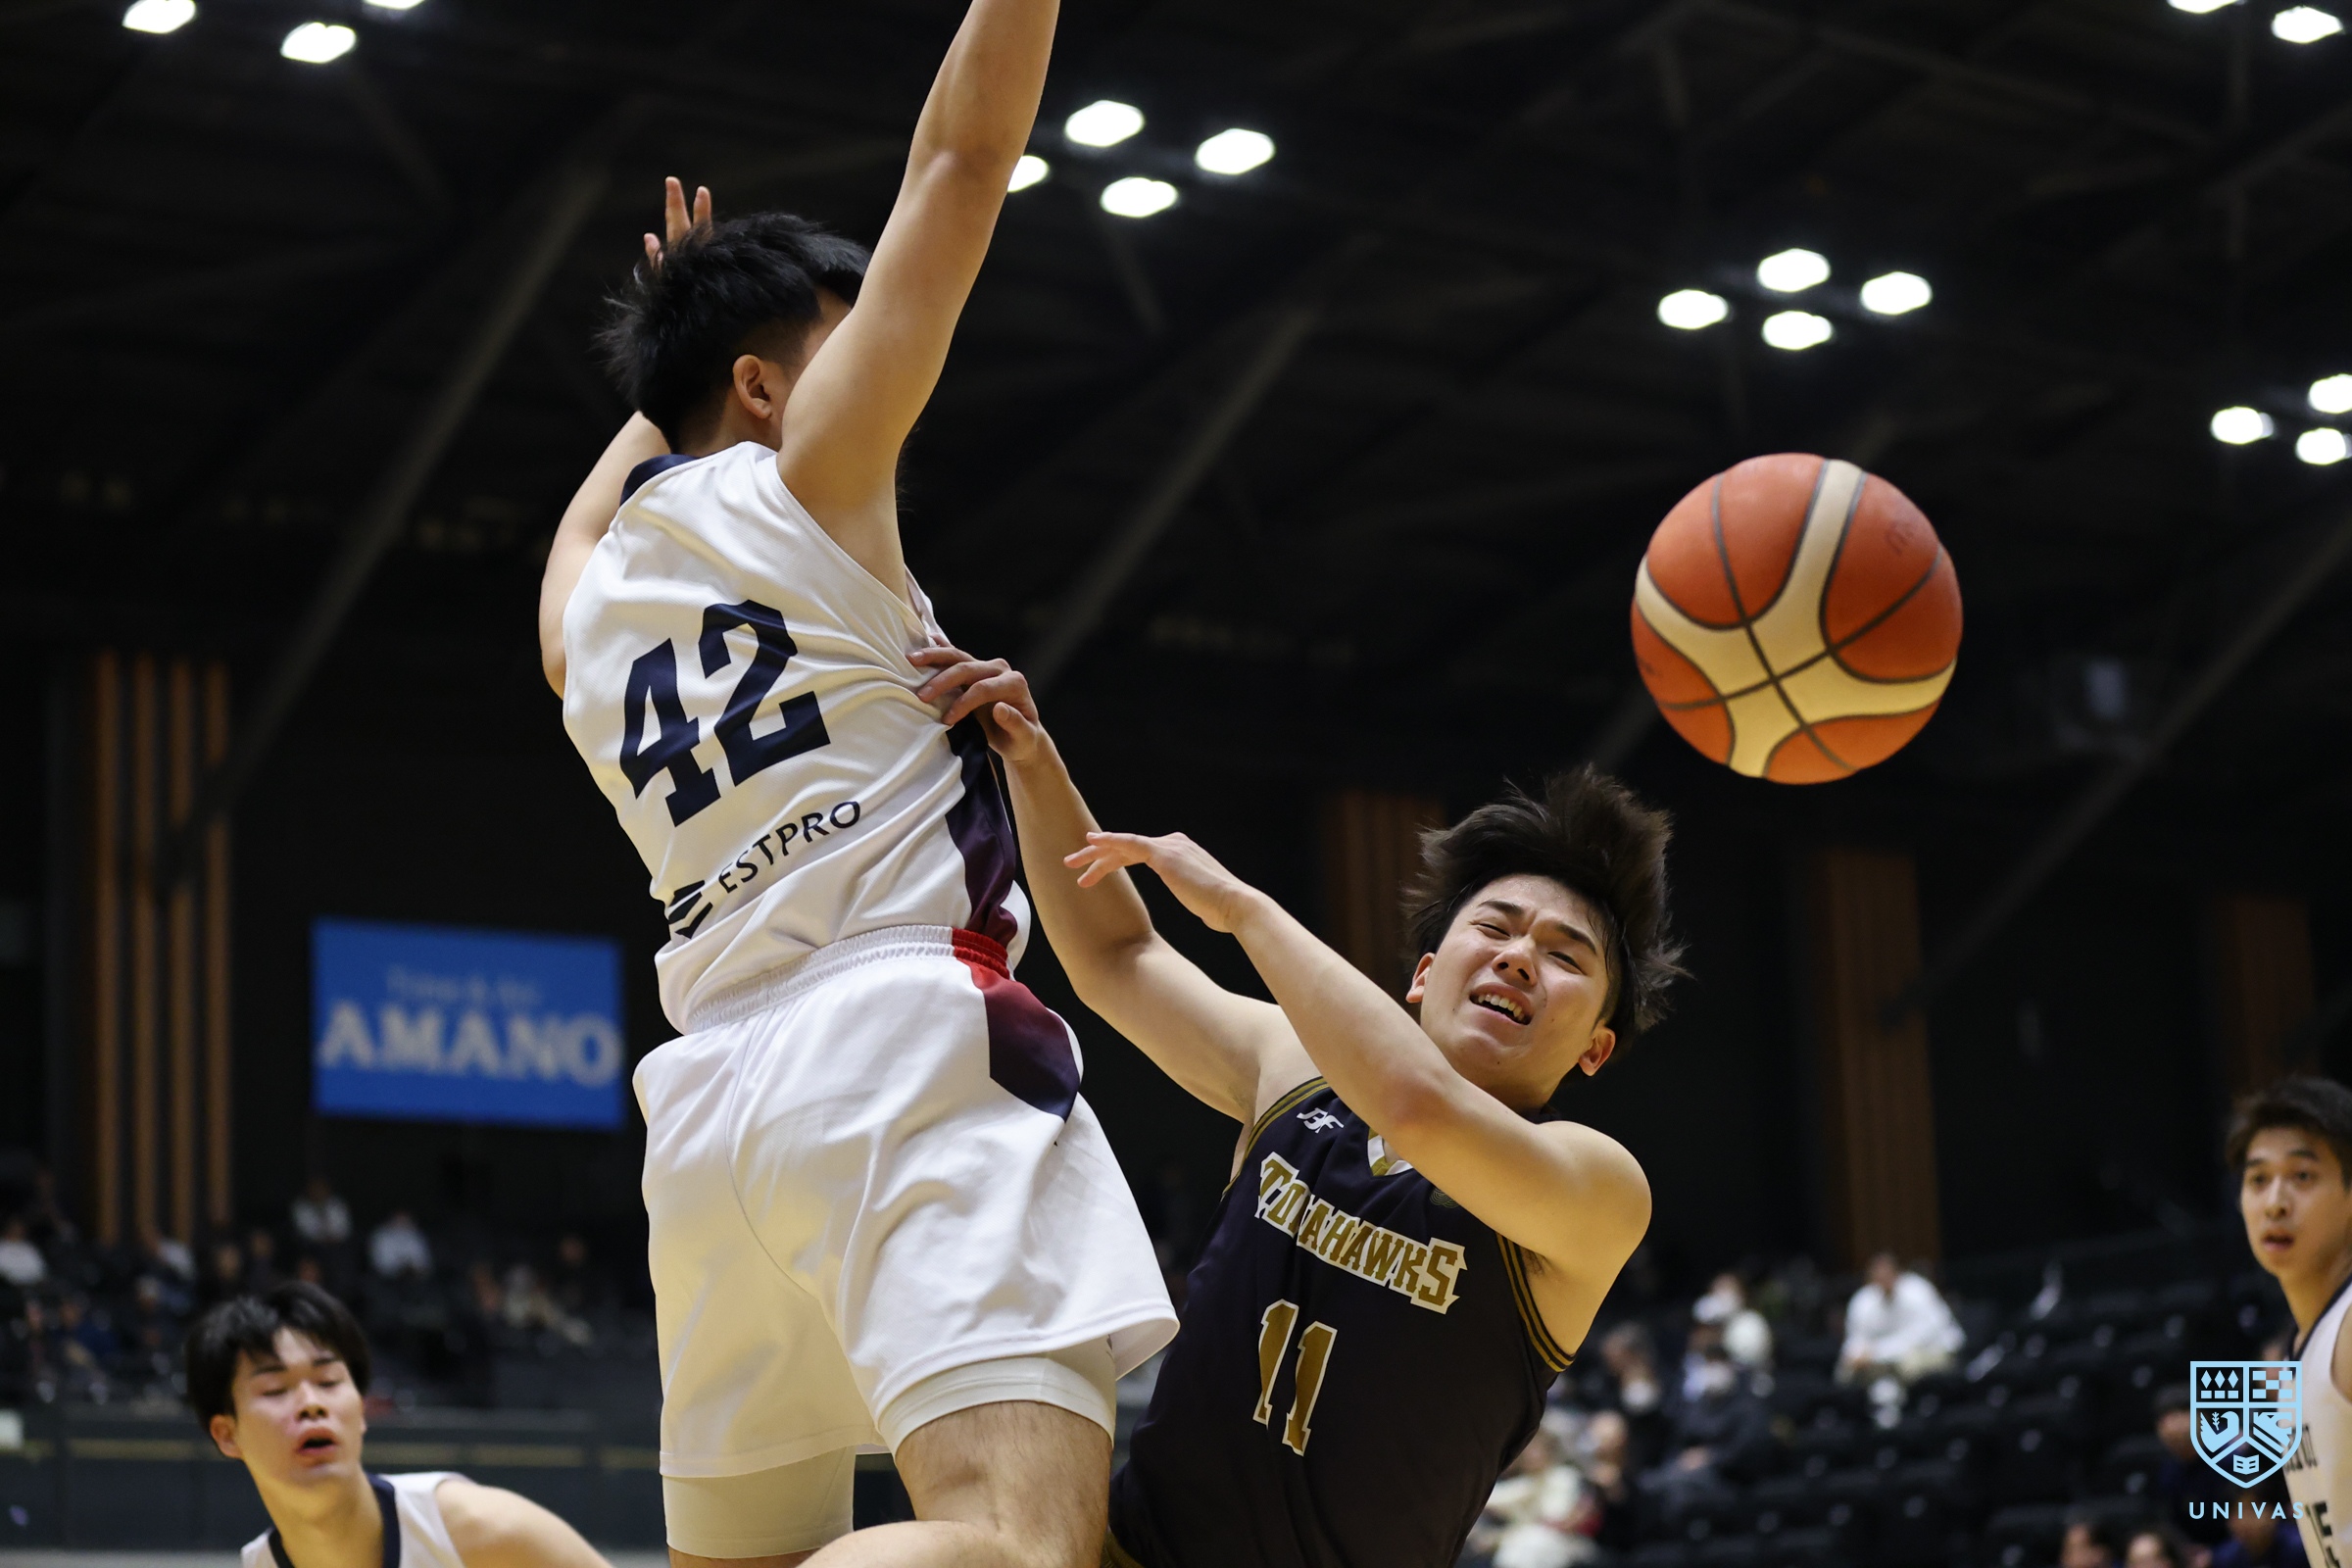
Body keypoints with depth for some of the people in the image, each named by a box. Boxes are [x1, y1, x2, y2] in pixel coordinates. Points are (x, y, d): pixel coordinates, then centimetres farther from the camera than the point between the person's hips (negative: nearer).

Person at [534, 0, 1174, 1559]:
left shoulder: (584, 614, 22)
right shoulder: (802, 480, 5)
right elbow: (962, 157, 4)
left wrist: (676, 345, 52)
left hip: (714, 1092, 8)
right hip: (907, 1039, -8)